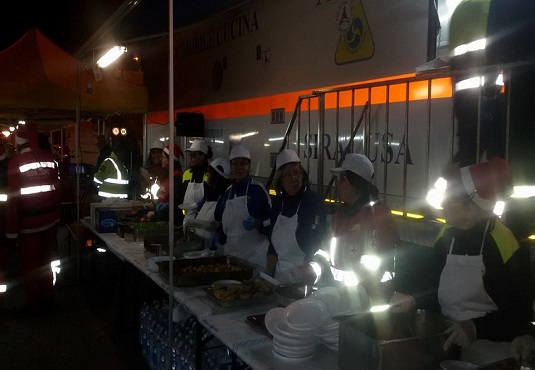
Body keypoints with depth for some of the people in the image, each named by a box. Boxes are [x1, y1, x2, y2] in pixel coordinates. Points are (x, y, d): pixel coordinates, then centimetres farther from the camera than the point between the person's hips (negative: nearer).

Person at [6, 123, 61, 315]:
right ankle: (47, 300, 30)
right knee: (45, 262, 18)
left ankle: (34, 305, 22)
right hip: (49, 220, 4)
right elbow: (56, 190, 4)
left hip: (28, 223, -4)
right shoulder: (50, 159, -3)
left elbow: (13, 199, -14)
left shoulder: (15, 162, -15)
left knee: (30, 265, 11)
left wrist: (11, 230, -8)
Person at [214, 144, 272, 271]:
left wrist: (257, 223, -23)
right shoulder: (228, 192, 10)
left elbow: (271, 219, -6)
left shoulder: (258, 189, -6)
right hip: (230, 253, 5)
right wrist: (219, 235, 7)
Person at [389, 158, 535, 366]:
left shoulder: (503, 243, -16)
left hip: (491, 349, -5)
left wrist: (476, 328, -26)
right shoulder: (447, 235, 3)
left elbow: (518, 312, -13)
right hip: (448, 341, 5)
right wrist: (412, 300, -6)